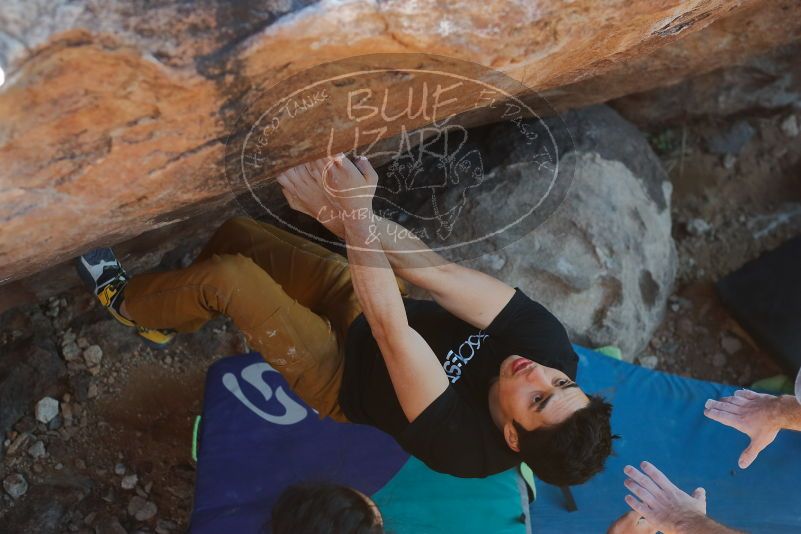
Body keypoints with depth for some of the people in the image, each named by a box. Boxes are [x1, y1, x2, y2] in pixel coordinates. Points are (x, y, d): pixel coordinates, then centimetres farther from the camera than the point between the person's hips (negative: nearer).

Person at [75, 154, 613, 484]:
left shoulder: (464, 446, -35)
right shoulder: (550, 343, -24)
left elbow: (389, 329, -42)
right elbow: (440, 271, -32)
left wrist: (355, 218, -45)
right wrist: (355, 217, -42)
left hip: (344, 373, -5)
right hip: (364, 300, 6)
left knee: (224, 277, -15)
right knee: (237, 234, 6)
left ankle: (129, 302, 21)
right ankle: (170, 312, 39)